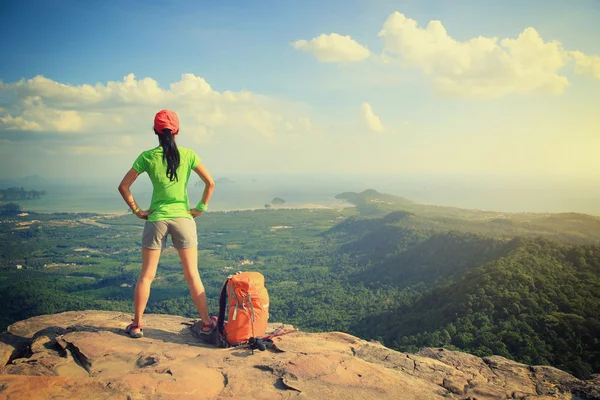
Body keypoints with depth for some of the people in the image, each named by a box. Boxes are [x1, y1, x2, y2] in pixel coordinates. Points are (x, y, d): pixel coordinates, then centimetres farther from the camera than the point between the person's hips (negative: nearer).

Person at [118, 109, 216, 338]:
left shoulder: (147, 156, -2)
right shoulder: (187, 154, -3)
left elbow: (123, 186, -3)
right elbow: (210, 183, -3)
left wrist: (137, 210, 3)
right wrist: (201, 208, 4)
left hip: (156, 219, 0)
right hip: (183, 218, 0)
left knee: (146, 275, 10)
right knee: (192, 275, 7)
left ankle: (136, 325, 16)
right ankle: (206, 322, 13)